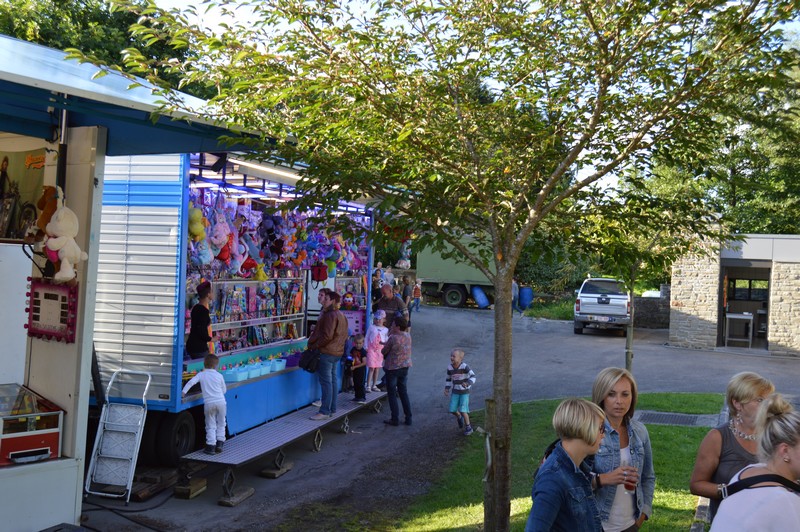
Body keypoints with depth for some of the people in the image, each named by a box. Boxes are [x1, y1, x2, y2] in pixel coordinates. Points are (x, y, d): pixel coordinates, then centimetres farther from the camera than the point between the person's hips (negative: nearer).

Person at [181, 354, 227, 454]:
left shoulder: (201, 374, 4)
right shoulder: (219, 375, 7)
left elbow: (191, 382, -12)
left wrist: (184, 392, -8)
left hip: (209, 403, -1)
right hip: (221, 402, 1)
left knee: (210, 426, 7)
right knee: (221, 424, 15)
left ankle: (211, 446, 2)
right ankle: (219, 444, 11)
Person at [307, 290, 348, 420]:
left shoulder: (330, 315, -17)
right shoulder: (341, 315, 14)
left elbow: (327, 336, -22)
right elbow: (344, 335, 19)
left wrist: (313, 345, -13)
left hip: (326, 352, -10)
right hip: (337, 351, 10)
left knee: (326, 381, -7)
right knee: (333, 379, 14)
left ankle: (325, 411, -6)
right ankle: (332, 409, 20)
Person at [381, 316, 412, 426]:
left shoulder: (393, 338, -21)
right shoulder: (408, 336, 0)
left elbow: (384, 351, -10)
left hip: (392, 368, -6)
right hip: (405, 367, 6)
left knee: (392, 394, 5)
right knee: (404, 393, 15)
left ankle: (395, 419, 7)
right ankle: (408, 418, 16)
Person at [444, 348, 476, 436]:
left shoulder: (464, 367, -23)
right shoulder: (450, 368, -7)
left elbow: (472, 376, -24)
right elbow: (448, 379, 8)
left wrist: (468, 383, -40)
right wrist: (447, 389, -2)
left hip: (465, 392, -4)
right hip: (455, 392, 4)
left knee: (463, 410, -12)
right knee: (452, 410, -2)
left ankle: (468, 427, 9)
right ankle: (459, 417, 32)